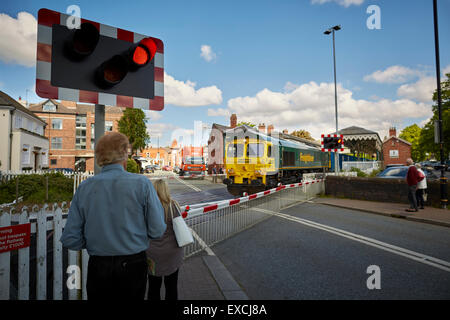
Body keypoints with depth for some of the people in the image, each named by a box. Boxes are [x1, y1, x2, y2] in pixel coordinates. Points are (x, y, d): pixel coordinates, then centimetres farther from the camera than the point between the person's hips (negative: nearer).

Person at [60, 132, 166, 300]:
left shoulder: (84, 188, -4)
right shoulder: (141, 184, -13)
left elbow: (70, 240, -3)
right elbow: (157, 231, -12)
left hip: (97, 268, 2)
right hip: (133, 266, -2)